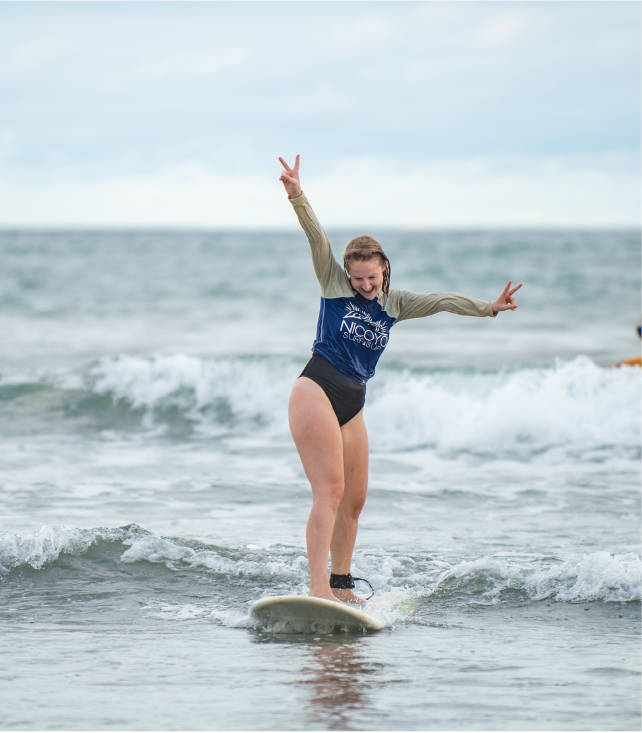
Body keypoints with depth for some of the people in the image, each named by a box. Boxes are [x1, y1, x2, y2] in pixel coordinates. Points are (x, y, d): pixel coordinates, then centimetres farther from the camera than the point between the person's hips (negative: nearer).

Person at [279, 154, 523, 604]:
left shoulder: (395, 303, 12)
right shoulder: (334, 283, 0)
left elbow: (441, 301, 4)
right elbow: (316, 235, -12)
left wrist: (487, 308, -8)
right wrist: (297, 195, -24)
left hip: (353, 405, 6)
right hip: (317, 391, -6)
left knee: (355, 498, 10)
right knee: (331, 490, -17)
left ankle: (341, 584, 23)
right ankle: (318, 586, -24)